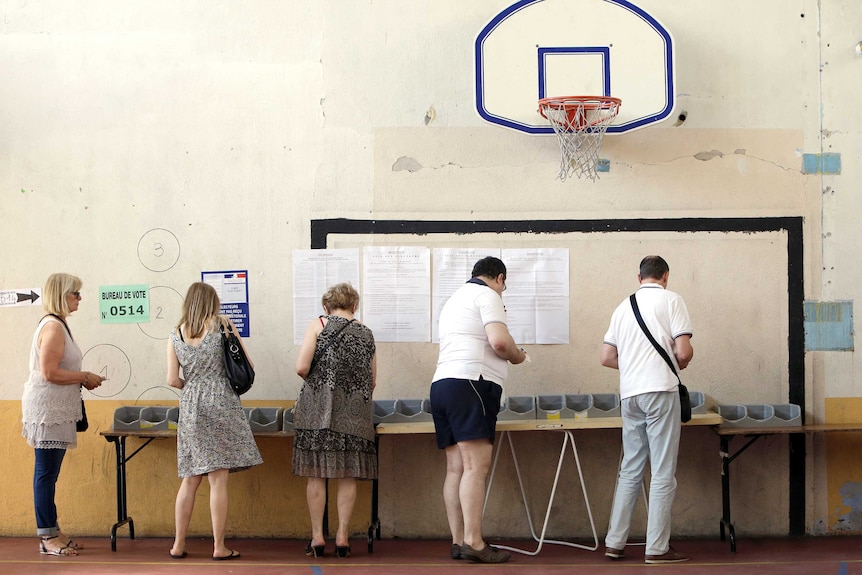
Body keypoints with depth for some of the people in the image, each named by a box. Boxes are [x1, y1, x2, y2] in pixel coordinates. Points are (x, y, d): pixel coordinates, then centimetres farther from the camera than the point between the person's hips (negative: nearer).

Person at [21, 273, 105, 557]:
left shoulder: (56, 325, 16)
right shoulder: (53, 327, -16)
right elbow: (49, 373, -22)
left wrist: (82, 379, 8)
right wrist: (85, 378, -12)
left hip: (56, 411, 10)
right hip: (48, 410, -10)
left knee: (48, 474, 12)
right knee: (46, 473, -5)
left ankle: (51, 533, 17)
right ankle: (48, 537, -1)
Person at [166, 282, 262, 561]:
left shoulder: (175, 335, 7)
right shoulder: (222, 324, 1)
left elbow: (172, 380, 1)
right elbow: (247, 364, 2)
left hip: (190, 405, 3)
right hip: (221, 402, -3)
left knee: (190, 479, 11)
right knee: (218, 479, -3)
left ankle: (178, 545, 13)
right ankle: (219, 547, -2)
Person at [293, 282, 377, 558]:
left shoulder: (318, 325, 0)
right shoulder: (366, 334, 11)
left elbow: (302, 367, -9)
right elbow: (372, 382, 15)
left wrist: (318, 381, 11)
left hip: (318, 409, -2)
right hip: (355, 412, 3)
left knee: (316, 473, 3)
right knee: (348, 476, 5)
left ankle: (317, 537, 3)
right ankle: (342, 537, 5)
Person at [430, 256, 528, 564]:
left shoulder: (454, 299, 28)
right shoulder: (488, 295, 0)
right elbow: (499, 341, -14)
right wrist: (517, 355, 6)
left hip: (441, 384, 9)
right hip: (471, 383, -9)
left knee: (456, 468, 5)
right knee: (476, 466, -14)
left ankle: (458, 541, 2)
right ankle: (473, 542, -20)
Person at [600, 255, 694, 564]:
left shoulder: (623, 307, 15)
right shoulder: (671, 300, -1)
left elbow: (607, 357, 15)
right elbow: (683, 351, -9)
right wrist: (681, 363, 13)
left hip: (630, 394, 6)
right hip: (661, 390, -6)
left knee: (630, 470, 13)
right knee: (663, 473, -2)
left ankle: (614, 542, 14)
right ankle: (657, 548, -2)